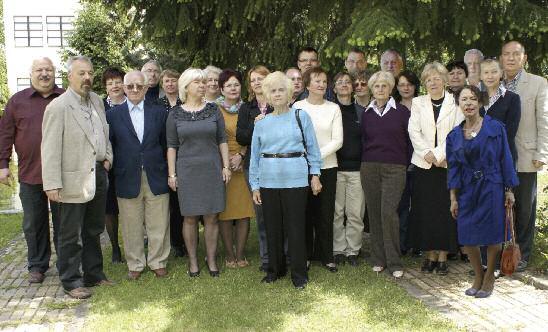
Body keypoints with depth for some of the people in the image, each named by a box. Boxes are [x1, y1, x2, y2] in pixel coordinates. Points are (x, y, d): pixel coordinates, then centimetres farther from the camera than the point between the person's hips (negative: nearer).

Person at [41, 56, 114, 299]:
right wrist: (52, 184, -19)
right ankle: (71, 281, 18)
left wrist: (108, 156, 8)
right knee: (71, 235, 5)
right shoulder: (58, 106, -13)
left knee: (93, 231, 19)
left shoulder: (97, 101, 8)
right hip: (74, 180, -7)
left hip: (98, 175, 7)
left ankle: (94, 274, 32)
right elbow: (50, 149, -16)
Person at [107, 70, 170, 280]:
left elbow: (166, 144, 7)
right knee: (131, 226, 8)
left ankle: (158, 262, 22)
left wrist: (169, 173, 3)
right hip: (127, 179, 0)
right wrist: (113, 175, -3)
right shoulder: (113, 115, 4)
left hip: (156, 178, 1)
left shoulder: (159, 112, 6)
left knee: (158, 225, 6)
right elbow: (109, 147, 4)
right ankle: (135, 264, 23)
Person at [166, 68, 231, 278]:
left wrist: (226, 166, 1)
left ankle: (211, 260, 15)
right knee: (190, 218, 4)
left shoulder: (213, 110, 4)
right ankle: (192, 261, 16)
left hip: (212, 170, 1)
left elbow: (222, 140, 7)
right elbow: (172, 146, 3)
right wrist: (172, 174, 0)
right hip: (187, 171, -1)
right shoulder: (175, 114, 2)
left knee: (211, 217, 4)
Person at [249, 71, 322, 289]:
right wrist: (255, 186, 7)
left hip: (295, 180, -3)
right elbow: (255, 155, 11)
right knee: (272, 227, 10)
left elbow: (312, 147, 5)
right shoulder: (262, 123, 10)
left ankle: (299, 274, 13)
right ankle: (275, 269, 26)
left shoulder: (301, 117, 3)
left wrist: (315, 174, 0)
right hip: (268, 181, 3)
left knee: (296, 227, 1)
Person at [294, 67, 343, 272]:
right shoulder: (298, 107, 3)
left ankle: (326, 256, 17)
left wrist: (318, 155, -12)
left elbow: (337, 140, -1)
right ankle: (305, 255, 18)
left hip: (327, 166, 1)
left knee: (326, 213, 4)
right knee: (305, 211, 5)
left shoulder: (333, 108, 5)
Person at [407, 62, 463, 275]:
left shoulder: (455, 103, 3)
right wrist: (427, 153, -12)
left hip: (448, 164, -2)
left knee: (446, 211, 0)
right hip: (423, 164, 2)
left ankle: (443, 256, 9)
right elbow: (414, 131, 1)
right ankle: (430, 255, 12)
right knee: (425, 211, 2)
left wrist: (439, 154, -14)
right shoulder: (418, 103, 10)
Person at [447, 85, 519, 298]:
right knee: (467, 237, 2)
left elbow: (505, 159, -1)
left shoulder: (495, 128, -3)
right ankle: (478, 276, 24)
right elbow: (453, 168, 6)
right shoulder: (454, 136, 5)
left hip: (492, 189, -3)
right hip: (467, 191, 3)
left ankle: (489, 277, 22)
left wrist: (509, 190, -3)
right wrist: (453, 199, 3)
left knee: (492, 236, 2)